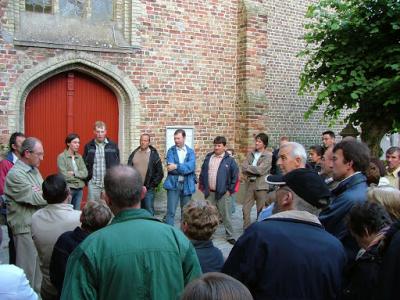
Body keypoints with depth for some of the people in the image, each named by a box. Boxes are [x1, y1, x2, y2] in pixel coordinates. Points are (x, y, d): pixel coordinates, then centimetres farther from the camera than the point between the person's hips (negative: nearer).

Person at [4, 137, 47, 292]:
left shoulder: (34, 169, 10)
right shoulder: (15, 174, -16)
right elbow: (35, 198, -20)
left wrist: (41, 193, -13)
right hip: (25, 228, -8)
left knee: (39, 264, 17)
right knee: (28, 267, 2)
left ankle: (38, 292, 30)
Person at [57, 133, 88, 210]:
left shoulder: (79, 157, 8)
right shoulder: (62, 157, -8)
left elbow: (85, 173, 1)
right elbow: (64, 175, -13)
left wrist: (74, 173, -13)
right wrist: (79, 176, -4)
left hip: (79, 189, 5)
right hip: (68, 189, -5)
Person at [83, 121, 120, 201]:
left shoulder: (113, 145, 3)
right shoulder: (88, 146, 4)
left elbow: (117, 164, 5)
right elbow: (84, 164, 7)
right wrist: (86, 179, -1)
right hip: (93, 183, 0)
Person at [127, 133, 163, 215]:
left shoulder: (154, 155, 0)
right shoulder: (134, 153, 9)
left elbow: (160, 173, -1)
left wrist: (153, 184, -6)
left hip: (148, 189, -3)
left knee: (149, 211, -1)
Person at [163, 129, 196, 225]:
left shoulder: (190, 151, 6)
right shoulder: (171, 150, 2)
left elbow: (191, 166, -12)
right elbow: (170, 167, -12)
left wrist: (177, 166, -21)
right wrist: (185, 169, -13)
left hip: (187, 184, 2)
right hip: (173, 184, -2)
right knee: (171, 211, -5)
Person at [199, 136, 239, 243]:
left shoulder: (229, 160, -5)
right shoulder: (208, 158, 9)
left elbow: (235, 176, -3)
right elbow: (202, 173, 14)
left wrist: (230, 190, -5)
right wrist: (203, 187, 8)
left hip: (223, 193, -4)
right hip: (209, 193, 4)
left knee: (226, 216, 2)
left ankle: (230, 236, 14)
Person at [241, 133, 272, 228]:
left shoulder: (268, 156, -5)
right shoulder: (251, 154, 11)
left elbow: (260, 170, -14)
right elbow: (243, 168, 2)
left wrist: (248, 167, -4)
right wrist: (254, 171, -13)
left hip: (261, 185, -5)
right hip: (250, 184, 5)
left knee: (261, 211, 3)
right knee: (245, 209, 5)